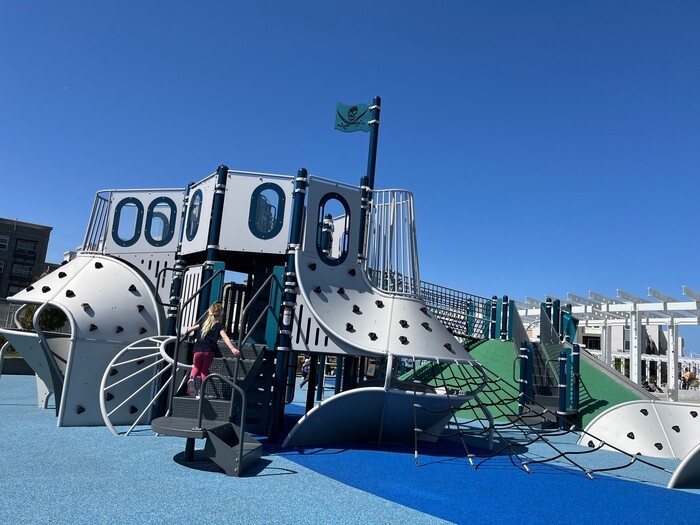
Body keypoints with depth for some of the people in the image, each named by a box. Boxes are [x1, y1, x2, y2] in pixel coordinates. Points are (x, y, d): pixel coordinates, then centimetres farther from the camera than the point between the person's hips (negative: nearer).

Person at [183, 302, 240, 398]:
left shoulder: (204, 323, 19)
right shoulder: (219, 326, 5)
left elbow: (190, 329, 34)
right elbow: (225, 338, -12)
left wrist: (186, 332, 57)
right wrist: (233, 349, -22)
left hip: (198, 349, 2)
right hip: (209, 351, -2)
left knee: (196, 367, 21)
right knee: (204, 370, 11)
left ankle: (191, 379, -9)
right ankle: (201, 391, 2)